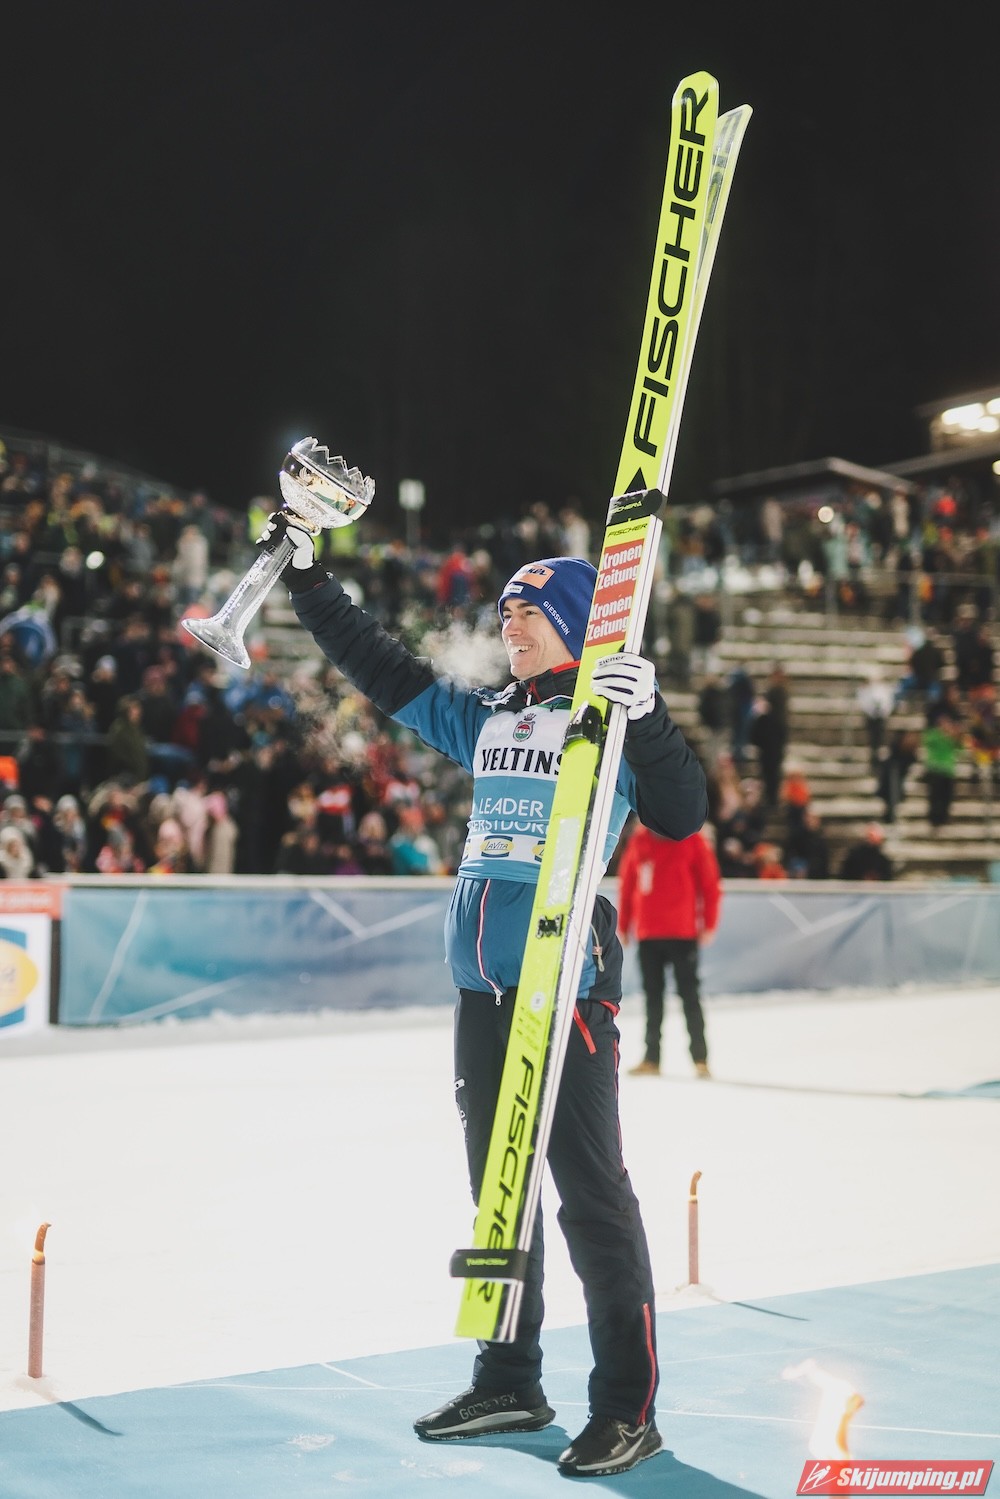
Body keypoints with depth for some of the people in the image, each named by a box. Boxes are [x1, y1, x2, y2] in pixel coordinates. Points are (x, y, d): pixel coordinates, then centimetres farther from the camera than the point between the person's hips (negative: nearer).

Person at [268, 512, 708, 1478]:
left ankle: (628, 1407, 3)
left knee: (588, 1190, -5)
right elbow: (385, 673, 21)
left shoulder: (612, 717, -3)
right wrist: (307, 580, 19)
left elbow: (681, 818, -13)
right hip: (482, 984, 7)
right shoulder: (484, 719, 15)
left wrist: (647, 718, -27)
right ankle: (509, 1385, 28)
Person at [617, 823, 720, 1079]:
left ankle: (700, 1057, 6)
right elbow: (626, 883, 11)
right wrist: (623, 925, 11)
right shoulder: (638, 840, 7)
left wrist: (709, 924, -8)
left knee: (689, 994, 1)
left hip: (682, 933, -4)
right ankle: (651, 1057, 15)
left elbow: (710, 883, -3)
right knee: (652, 995, 9)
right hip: (648, 933, 4)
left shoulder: (691, 840, -3)